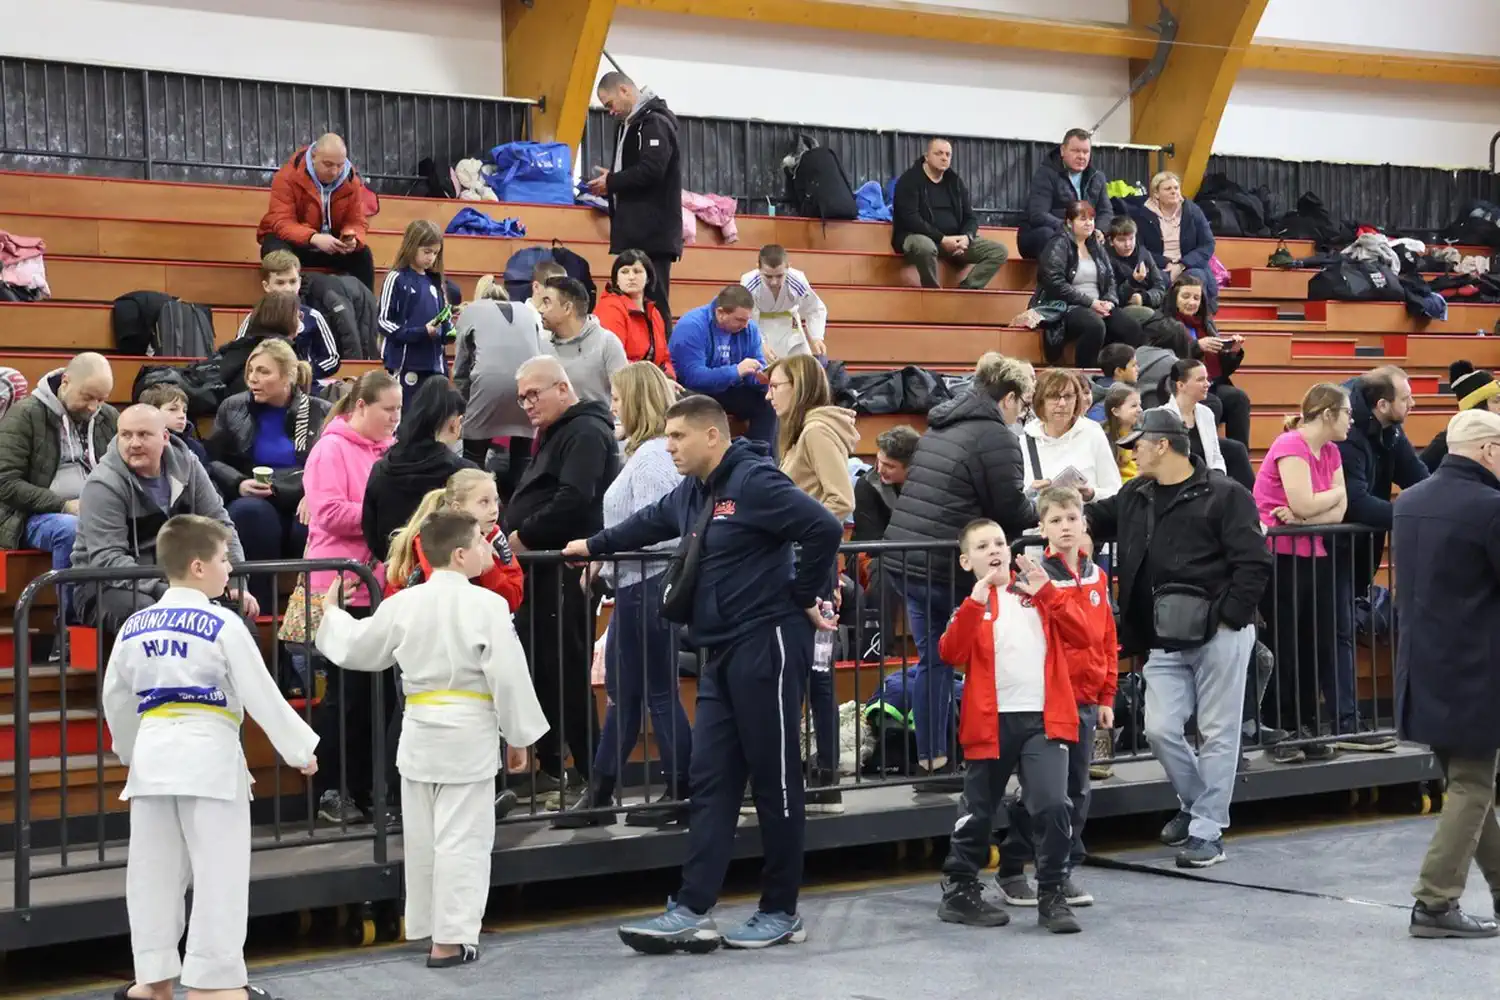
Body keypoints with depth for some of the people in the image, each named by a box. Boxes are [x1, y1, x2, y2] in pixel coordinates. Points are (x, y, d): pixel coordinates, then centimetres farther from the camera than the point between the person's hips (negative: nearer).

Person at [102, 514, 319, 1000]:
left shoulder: (135, 627, 9)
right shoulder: (223, 625, -8)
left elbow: (115, 700, 19)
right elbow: (261, 696, -7)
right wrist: (299, 748, 3)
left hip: (153, 755, 6)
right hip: (208, 755, -6)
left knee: (154, 869, 12)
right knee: (219, 869, 1)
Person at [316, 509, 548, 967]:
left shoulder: (402, 603, 1)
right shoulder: (487, 605, -14)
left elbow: (358, 649, 12)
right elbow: (508, 676, -14)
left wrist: (331, 615, 32)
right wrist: (521, 732, -2)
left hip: (418, 733, 5)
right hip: (468, 735, -5)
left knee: (421, 838, 15)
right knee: (462, 839, -1)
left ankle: (426, 926, 27)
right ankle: (450, 939, 0)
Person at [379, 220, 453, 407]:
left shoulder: (435, 281, 14)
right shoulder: (397, 279, -5)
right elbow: (385, 323, -9)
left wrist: (450, 332, -4)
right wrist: (421, 332, -19)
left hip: (434, 364, 6)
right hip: (406, 364, -6)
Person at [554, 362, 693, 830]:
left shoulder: (653, 455, -16)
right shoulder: (642, 453, 15)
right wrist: (600, 556, 8)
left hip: (647, 586, -11)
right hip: (634, 586, 11)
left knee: (658, 692, -1)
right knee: (621, 693, 13)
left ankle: (683, 793, 8)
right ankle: (599, 796, 19)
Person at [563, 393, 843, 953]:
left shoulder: (754, 482, -13)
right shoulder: (691, 495, 15)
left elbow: (824, 529, -22)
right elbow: (648, 523, 35)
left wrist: (803, 599, -12)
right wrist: (592, 546, 45)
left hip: (766, 644, -9)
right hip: (721, 653, 9)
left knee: (774, 780, 0)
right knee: (711, 781, 4)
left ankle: (781, 914, 9)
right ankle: (694, 913, 3)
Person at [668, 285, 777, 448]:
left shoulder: (749, 328, -5)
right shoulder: (691, 326, -25)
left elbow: (759, 367, -2)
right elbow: (693, 376, -33)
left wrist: (762, 377, -28)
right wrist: (736, 371, -39)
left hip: (725, 390, 6)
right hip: (690, 391, -6)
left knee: (767, 403, -11)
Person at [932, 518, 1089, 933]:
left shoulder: (1040, 595, 9)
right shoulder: (971, 605, 6)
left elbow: (1080, 636, -4)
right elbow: (951, 653, -12)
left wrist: (1047, 592, -12)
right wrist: (976, 601, -19)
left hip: (1044, 718, 0)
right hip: (991, 721, 0)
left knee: (1051, 806, -11)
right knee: (978, 811, 10)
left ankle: (1052, 896, 0)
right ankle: (958, 891, 24)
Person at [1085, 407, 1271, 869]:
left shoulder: (1224, 495, -10)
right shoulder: (1137, 495, 11)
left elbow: (1254, 563, -12)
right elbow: (1098, 518, 27)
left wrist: (1228, 618, -15)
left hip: (1218, 635, -6)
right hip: (1166, 640, 6)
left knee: (1218, 733, 1)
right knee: (1161, 729, 2)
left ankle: (1207, 830, 8)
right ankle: (1196, 804, 26)